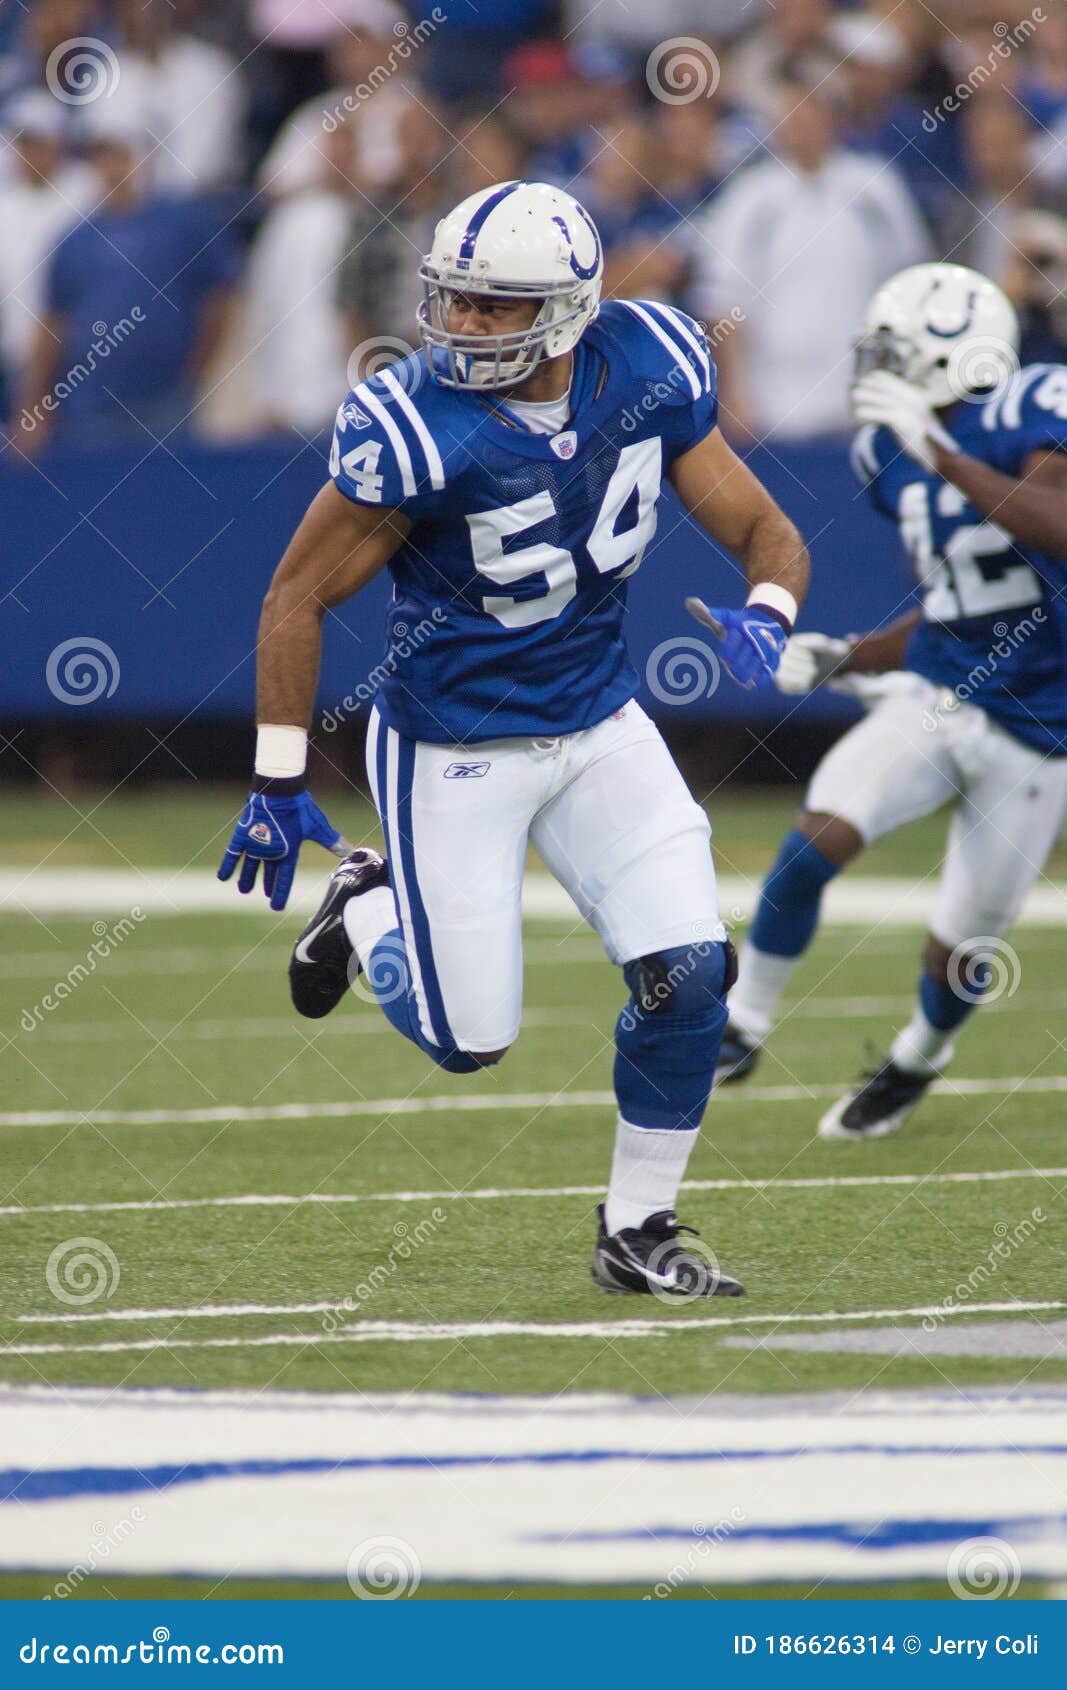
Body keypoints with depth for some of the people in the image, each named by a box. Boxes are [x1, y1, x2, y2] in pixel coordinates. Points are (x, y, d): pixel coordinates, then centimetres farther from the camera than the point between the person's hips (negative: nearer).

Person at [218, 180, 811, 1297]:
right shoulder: (418, 430, -24)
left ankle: (636, 1231, 12)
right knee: (469, 1040, 0)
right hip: (453, 751, -4)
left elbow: (767, 532, -2)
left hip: (599, 723, 4)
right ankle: (365, 911, 33)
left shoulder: (648, 374, -11)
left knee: (687, 974, -8)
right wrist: (278, 784, -12)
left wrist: (766, 611, -26)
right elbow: (300, 597, -13)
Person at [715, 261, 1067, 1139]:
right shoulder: (897, 455, 6)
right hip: (937, 699, 5)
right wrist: (843, 660, 5)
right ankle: (744, 1025, -6)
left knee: (961, 951, 7)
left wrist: (941, 453, -40)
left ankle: (917, 1061, 40)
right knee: (820, 835, -22)